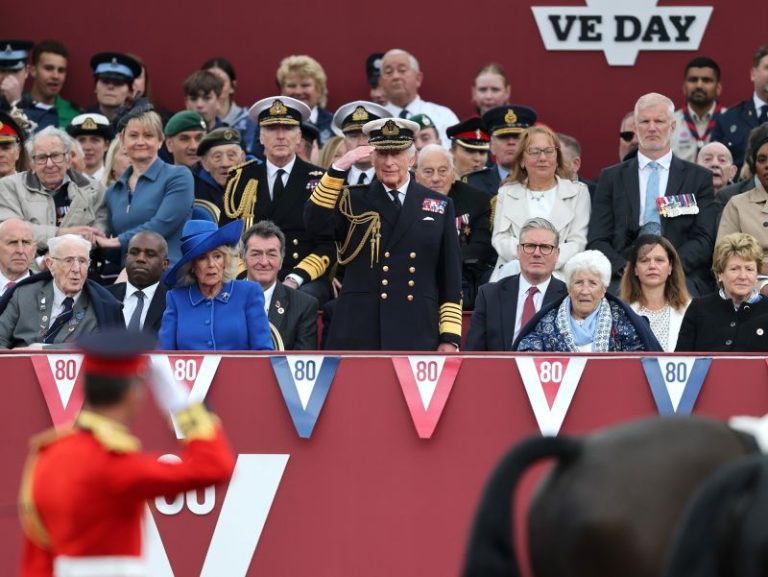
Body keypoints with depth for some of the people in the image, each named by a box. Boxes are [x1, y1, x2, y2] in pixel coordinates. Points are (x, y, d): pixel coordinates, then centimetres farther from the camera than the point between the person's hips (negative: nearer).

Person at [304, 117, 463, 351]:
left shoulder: (439, 206, 12)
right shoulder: (352, 201, 10)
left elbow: (451, 279, 10)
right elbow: (315, 224, -11)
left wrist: (449, 337, 3)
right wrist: (339, 168, -16)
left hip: (416, 338, 1)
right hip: (358, 338, -1)